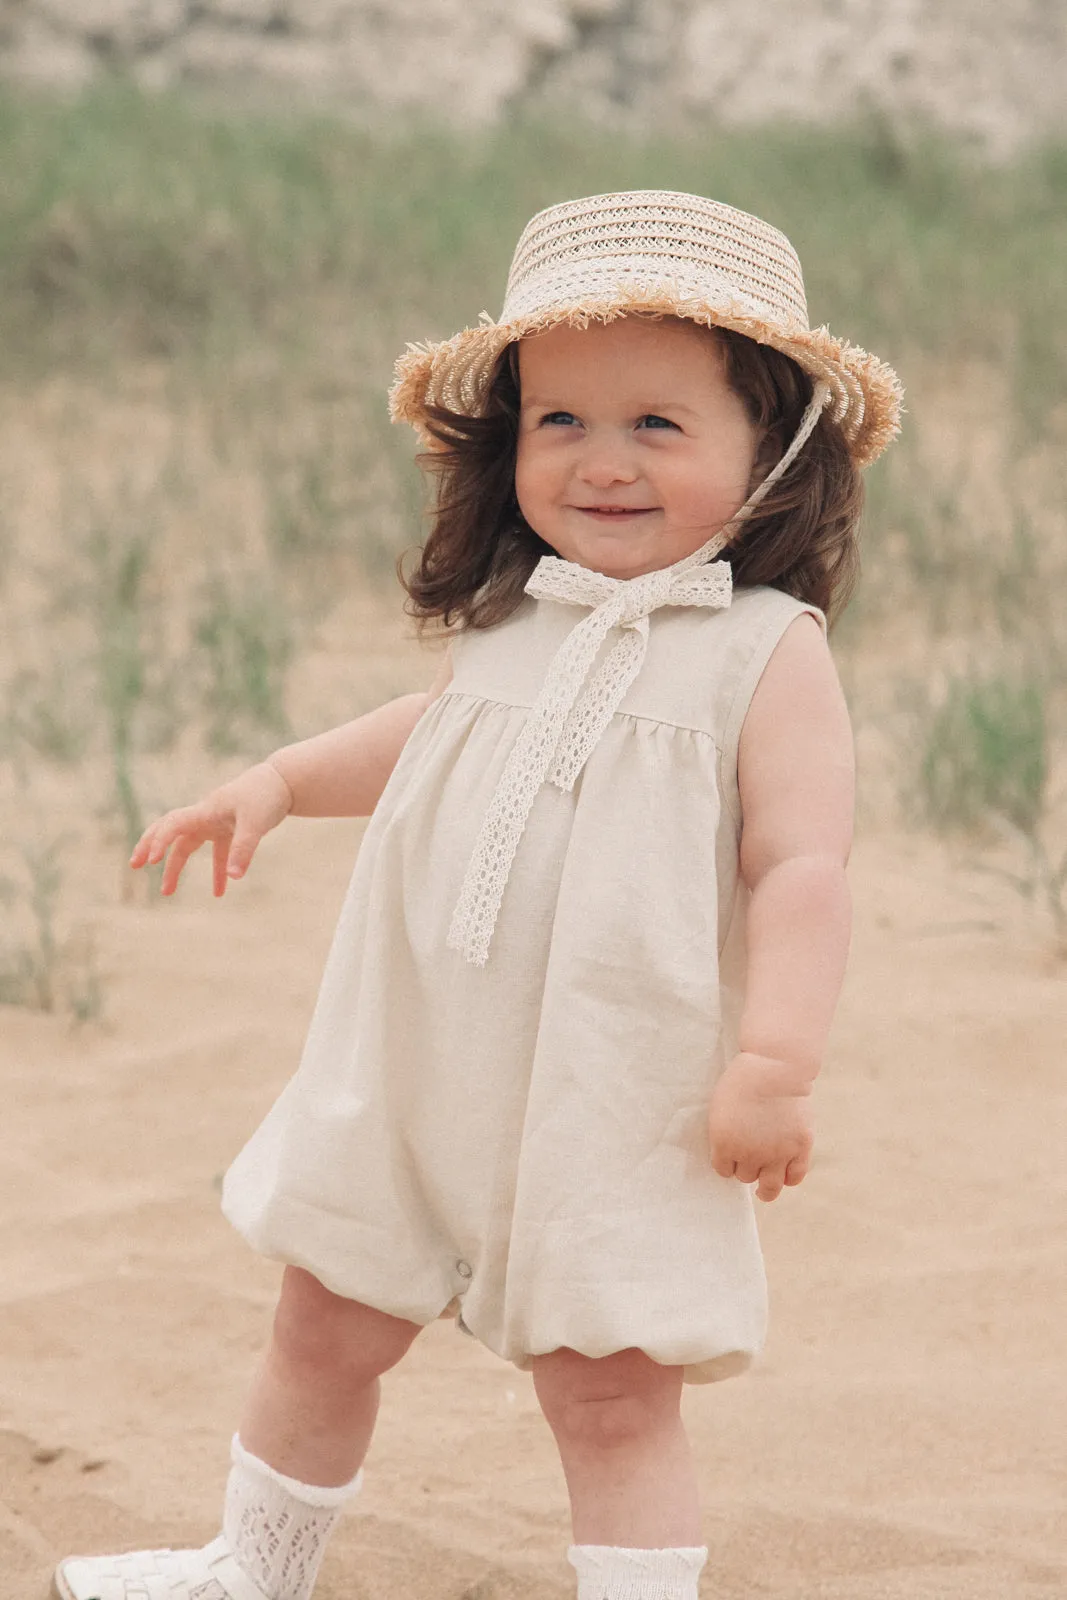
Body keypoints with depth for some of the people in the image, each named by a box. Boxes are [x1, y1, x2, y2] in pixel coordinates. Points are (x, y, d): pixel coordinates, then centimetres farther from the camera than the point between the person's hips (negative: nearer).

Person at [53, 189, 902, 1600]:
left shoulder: (764, 651, -12)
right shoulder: (504, 622, 6)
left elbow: (802, 870, -17)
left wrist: (776, 1064, -25)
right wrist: (280, 781, 16)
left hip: (615, 1111, -6)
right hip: (416, 1084, 6)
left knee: (611, 1391, -3)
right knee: (324, 1332, 19)